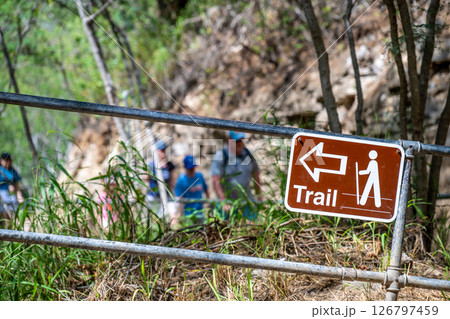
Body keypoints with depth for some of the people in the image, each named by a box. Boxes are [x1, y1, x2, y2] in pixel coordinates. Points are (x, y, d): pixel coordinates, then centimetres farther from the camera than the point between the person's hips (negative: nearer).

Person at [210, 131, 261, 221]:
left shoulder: (248, 154, 5)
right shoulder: (221, 156, -9)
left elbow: (256, 176, 15)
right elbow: (216, 182, -17)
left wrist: (259, 198, 13)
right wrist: (224, 202, -26)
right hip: (228, 200, -3)